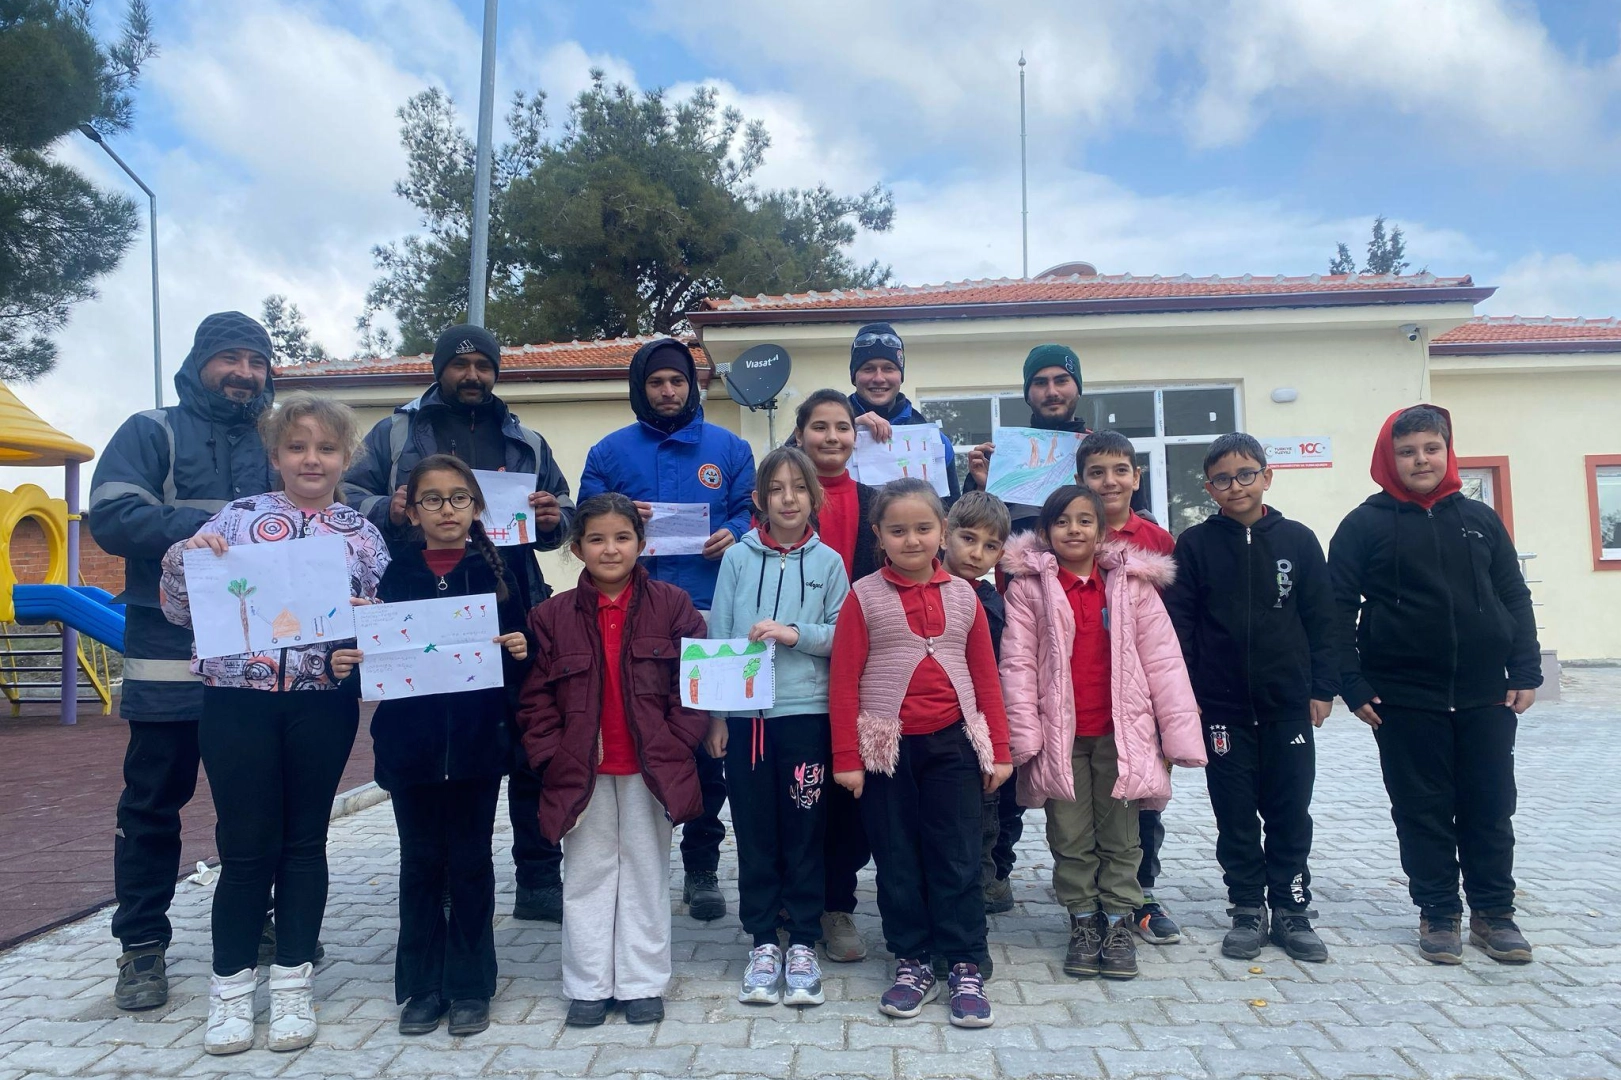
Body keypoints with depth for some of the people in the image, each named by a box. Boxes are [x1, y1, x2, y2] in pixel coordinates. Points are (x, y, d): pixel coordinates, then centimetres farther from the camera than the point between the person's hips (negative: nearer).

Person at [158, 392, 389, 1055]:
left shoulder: (361, 535, 6)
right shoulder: (238, 518, 2)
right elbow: (181, 611, 3)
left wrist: (365, 619, -14)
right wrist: (183, 557, -14)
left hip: (323, 705, 1)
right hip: (238, 699, -1)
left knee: (304, 843, 10)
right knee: (246, 845, 3)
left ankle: (292, 984, 24)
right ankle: (231, 988, 20)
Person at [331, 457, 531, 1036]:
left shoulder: (496, 571, 1)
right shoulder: (394, 573, 3)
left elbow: (520, 648, 1)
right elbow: (370, 647, 5)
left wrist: (520, 651, -20)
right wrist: (344, 662, -14)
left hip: (477, 743, -1)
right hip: (409, 743, 1)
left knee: (471, 864, 8)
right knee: (420, 864, 11)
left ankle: (470, 987, 21)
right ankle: (422, 987, 24)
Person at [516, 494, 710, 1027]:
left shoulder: (672, 605, -3)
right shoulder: (552, 615, 0)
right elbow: (534, 698, 2)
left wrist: (675, 745, -9)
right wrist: (552, 757, -7)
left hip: (650, 768, -1)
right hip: (581, 772, 1)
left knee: (646, 873, 11)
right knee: (588, 875, 11)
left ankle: (642, 983, 23)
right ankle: (588, 986, 24)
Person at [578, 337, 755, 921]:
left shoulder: (729, 449, 11)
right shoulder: (610, 452, 11)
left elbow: (752, 514, 9)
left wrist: (734, 535, -12)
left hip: (708, 615, 0)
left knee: (708, 741, 3)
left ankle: (701, 867, 16)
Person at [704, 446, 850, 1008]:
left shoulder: (828, 562, 3)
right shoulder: (738, 558, 5)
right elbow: (717, 637, 4)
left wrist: (796, 633, -14)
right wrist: (715, 714, 0)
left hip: (806, 713, -1)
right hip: (744, 714, 1)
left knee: (804, 832, 6)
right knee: (754, 832, 8)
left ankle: (803, 945, 19)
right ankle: (763, 943, 21)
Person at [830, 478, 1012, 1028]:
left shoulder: (962, 595, 6)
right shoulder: (863, 596, -1)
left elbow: (986, 676, 8)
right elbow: (843, 680, -3)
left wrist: (998, 750, 6)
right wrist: (846, 758, -6)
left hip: (953, 742, 1)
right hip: (886, 746, -1)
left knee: (958, 858, 5)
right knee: (897, 859, 9)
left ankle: (965, 967, 16)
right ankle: (912, 962, 23)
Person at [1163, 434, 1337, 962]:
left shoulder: (1297, 540, 2)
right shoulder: (1194, 544, 0)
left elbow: (1320, 618, 5)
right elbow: (1178, 622, -1)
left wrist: (1323, 688, 2)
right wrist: (1184, 692, -6)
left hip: (1288, 703, 1)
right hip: (1222, 705, -1)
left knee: (1291, 813, 8)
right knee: (1236, 815, 7)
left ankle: (1291, 911, 21)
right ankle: (1248, 912, 19)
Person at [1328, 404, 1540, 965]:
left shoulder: (1479, 518, 8)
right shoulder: (1365, 525, -2)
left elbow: (1515, 597, 10)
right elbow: (1340, 608, -4)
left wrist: (1525, 672, 2)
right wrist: (1353, 684, -10)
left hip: (1484, 694, 3)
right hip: (1405, 699, -2)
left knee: (1490, 808, 9)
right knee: (1423, 810, 6)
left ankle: (1494, 912, 23)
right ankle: (1439, 914, 19)